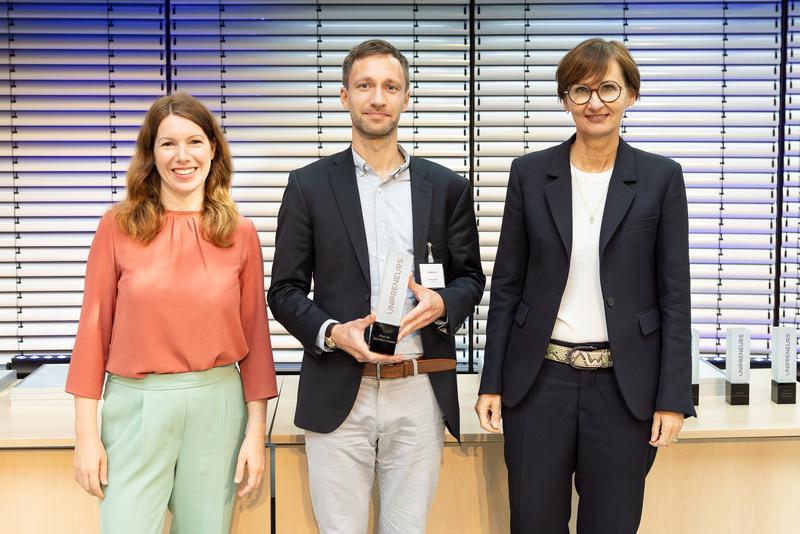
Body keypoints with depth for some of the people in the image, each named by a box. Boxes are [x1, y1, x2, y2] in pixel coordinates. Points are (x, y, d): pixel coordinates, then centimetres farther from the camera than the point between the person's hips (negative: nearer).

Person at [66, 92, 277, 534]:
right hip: (135, 404, -1)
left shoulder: (240, 233, 1)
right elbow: (94, 329, -1)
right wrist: (86, 433, -3)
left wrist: (256, 431, 1)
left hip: (218, 405, 2)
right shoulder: (118, 226, -2)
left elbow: (254, 336, 4)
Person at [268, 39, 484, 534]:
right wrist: (332, 333, -14)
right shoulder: (310, 185, 3)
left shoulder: (447, 186, 7)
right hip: (338, 394, -1)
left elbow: (471, 277, 12)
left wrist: (442, 303, -11)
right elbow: (286, 290, 4)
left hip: (420, 394, 1)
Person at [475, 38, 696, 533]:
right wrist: (492, 382, 1)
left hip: (624, 383, -1)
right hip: (539, 379, 1)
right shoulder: (529, 174, 2)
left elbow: (674, 293, -1)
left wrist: (673, 397, -5)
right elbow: (507, 285, 4)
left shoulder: (661, 177, -1)